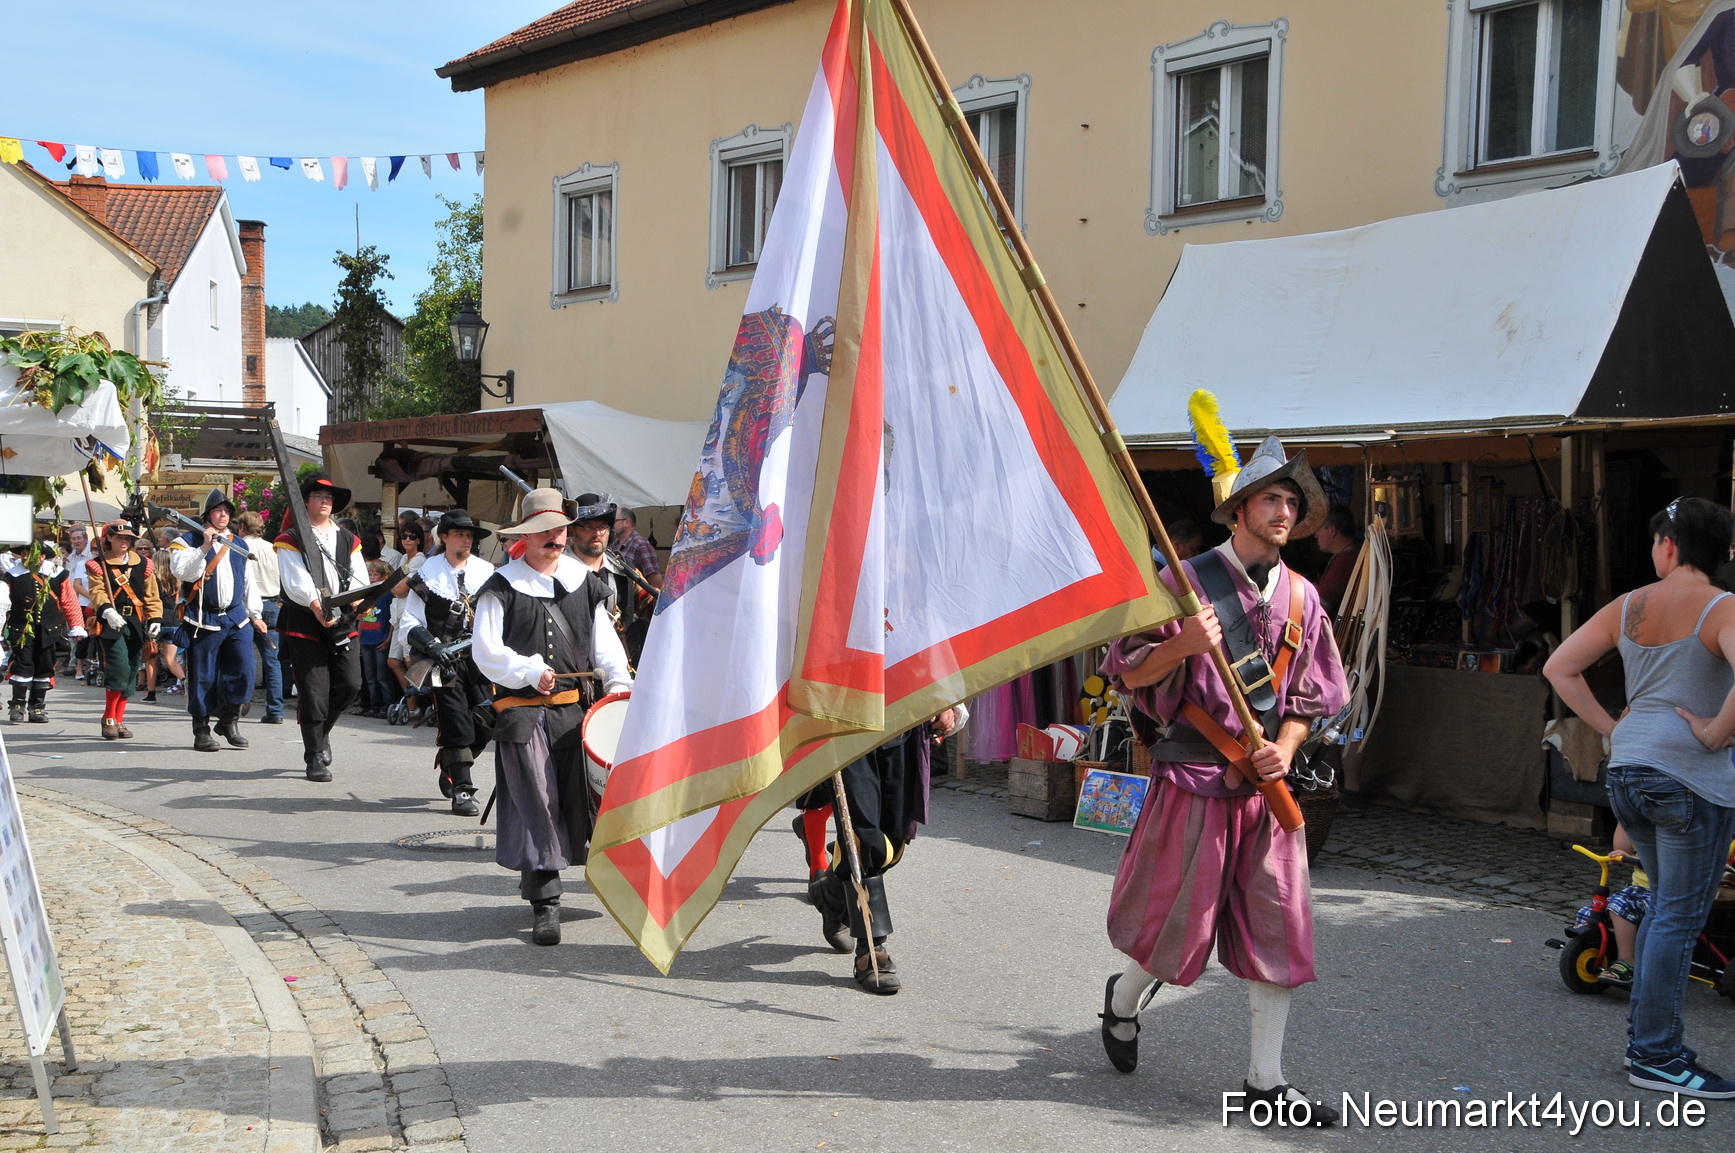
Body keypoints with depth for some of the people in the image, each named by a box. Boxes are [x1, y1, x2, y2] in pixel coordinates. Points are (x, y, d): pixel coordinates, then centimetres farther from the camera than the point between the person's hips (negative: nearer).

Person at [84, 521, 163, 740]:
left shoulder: (143, 564, 12)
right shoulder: (98, 565, 1)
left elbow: (152, 595, 11)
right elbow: (97, 592, -14)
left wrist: (155, 619, -2)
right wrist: (108, 611, -33)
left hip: (136, 623, 4)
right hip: (111, 623, -4)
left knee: (131, 673, 6)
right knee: (119, 669, -17)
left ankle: (119, 721, 17)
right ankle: (109, 719, -3)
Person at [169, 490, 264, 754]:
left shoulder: (238, 544, 17)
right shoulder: (188, 541, 1)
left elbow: (248, 581, 23)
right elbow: (181, 571, -16)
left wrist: (255, 614, 20)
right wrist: (204, 547, -19)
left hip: (236, 617, 4)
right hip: (203, 620, -4)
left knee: (244, 670, -4)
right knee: (203, 677, 0)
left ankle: (229, 720, 14)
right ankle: (201, 730, 10)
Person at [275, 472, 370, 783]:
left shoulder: (348, 540, 17)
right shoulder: (290, 540, 3)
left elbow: (359, 578, 6)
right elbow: (295, 581, -12)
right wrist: (315, 605, -29)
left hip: (344, 624, 4)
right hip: (304, 625, -4)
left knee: (350, 683, -2)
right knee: (313, 690, -4)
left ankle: (320, 729, 26)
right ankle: (315, 756, 5)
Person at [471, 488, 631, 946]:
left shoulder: (585, 583, 13)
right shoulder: (502, 587, 1)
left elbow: (604, 639, 13)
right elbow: (486, 650, -4)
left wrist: (619, 681, -3)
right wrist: (530, 672, -16)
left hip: (574, 706, 4)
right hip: (522, 712, -4)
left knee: (577, 797, 5)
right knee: (536, 802, -8)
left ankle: (536, 872, 29)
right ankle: (545, 902, -5)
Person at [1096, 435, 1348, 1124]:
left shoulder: (1300, 595, 9)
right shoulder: (1187, 582, -5)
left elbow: (1310, 696, 14)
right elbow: (1129, 675, -5)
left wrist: (1284, 750, -3)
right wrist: (1183, 646, -22)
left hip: (1266, 784, 5)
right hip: (1195, 779, -4)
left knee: (1277, 929, 3)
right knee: (1180, 922, 3)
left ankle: (1266, 1080, 14)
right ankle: (1124, 998, 36)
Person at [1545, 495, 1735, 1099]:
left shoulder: (1627, 607, 7)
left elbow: (1558, 667, 10)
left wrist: (1609, 727, 10)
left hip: (1627, 771, 7)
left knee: (1664, 906, 21)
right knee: (1680, 917, 1)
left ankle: (1645, 1036, 26)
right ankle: (1656, 1056, 6)